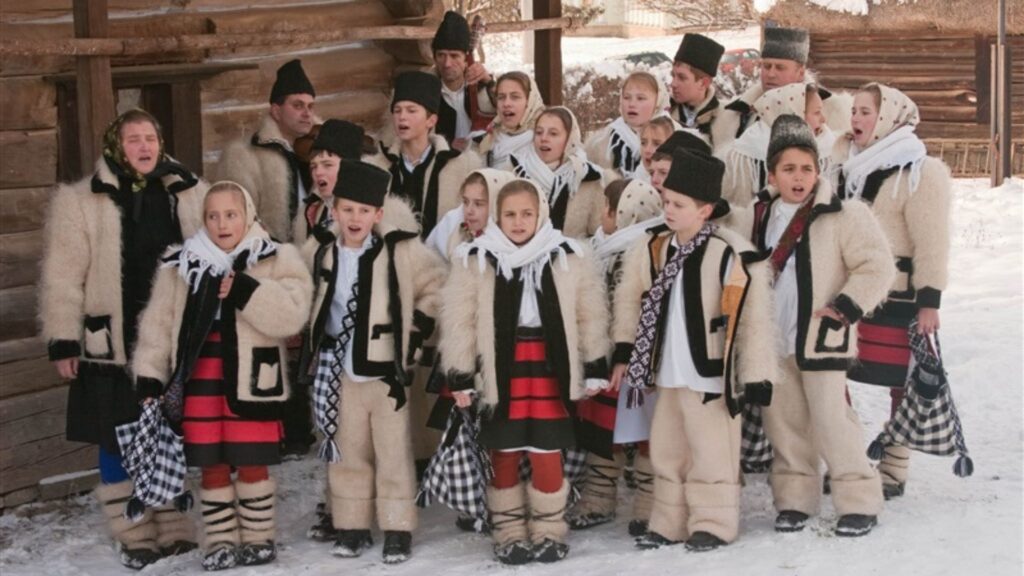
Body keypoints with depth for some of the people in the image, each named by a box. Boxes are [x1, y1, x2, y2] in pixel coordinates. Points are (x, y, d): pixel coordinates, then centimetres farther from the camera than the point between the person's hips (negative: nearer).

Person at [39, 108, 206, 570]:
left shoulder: (189, 193, 6)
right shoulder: (81, 201, -3)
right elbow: (63, 277, -5)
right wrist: (63, 342, -9)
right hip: (112, 343, -2)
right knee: (119, 445, 4)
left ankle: (173, 530, 22)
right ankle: (135, 538, 15)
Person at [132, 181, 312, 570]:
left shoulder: (278, 260, -1)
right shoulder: (181, 264, 7)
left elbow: (290, 314, -15)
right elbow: (158, 324, 8)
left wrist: (243, 290, -23)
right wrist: (149, 377, 2)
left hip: (251, 380, -3)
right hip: (199, 381, 3)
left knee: (251, 463, 4)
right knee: (212, 466, 8)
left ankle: (258, 538, 20)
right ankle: (220, 540, 20)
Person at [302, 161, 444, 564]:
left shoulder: (400, 251, -12)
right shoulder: (319, 252, 0)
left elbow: (436, 287, 1)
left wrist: (417, 331, -2)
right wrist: (316, 341, 14)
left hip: (387, 369, -3)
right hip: (340, 371, 4)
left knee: (393, 454, 2)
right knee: (347, 452, 11)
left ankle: (397, 531, 10)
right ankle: (352, 528, 22)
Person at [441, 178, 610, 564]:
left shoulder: (567, 257, 3)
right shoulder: (475, 260, -2)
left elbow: (590, 315, 8)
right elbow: (458, 321, -1)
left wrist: (595, 368, 7)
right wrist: (461, 377, -3)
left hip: (549, 366, 1)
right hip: (500, 367, 0)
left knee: (547, 452, 1)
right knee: (504, 453, 7)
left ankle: (549, 530, 18)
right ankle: (509, 533, 20)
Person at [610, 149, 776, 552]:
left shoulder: (733, 254, -18)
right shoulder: (653, 249, 1)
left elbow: (754, 320, -15)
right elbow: (630, 298, 15)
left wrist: (756, 377, -14)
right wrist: (624, 352, 15)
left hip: (709, 375, -7)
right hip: (667, 374, 7)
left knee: (711, 454, 2)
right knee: (667, 451, 15)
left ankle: (713, 524, 15)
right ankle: (669, 523, 26)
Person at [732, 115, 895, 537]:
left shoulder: (843, 216, -8)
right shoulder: (755, 218, 7)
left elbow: (878, 266, -9)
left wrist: (846, 307, -15)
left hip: (821, 339, -5)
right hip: (771, 339, 5)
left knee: (831, 419, -7)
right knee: (783, 421, 10)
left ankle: (859, 500, 4)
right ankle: (794, 498, 22)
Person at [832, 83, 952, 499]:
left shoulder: (920, 172, -9)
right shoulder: (848, 166, 14)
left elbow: (932, 242, -13)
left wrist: (929, 301, -17)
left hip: (897, 300, -7)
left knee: (902, 385, 0)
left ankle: (893, 472, 9)